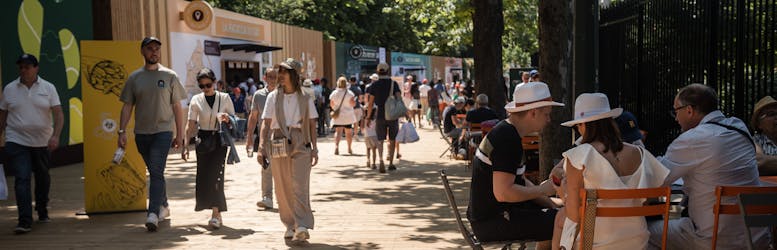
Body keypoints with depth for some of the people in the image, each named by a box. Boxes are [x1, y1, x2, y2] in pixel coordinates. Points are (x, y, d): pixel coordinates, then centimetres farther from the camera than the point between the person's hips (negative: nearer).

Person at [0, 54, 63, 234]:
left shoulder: (48, 88, -1)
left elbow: (58, 114, -7)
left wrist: (56, 136, -21)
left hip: (43, 142, 1)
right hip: (17, 142, -1)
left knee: (43, 178, 15)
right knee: (21, 179, -11)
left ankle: (42, 212, 36)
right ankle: (25, 221, -13)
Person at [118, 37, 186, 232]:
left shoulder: (170, 76, 3)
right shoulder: (134, 77, 7)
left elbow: (177, 107, 4)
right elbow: (127, 106, 8)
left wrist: (180, 134, 1)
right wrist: (122, 131, -1)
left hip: (163, 131, -3)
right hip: (141, 133, 3)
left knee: (156, 172, -14)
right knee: (155, 173, 14)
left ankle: (153, 214, -18)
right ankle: (163, 206, 28)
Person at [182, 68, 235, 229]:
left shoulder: (224, 98, 0)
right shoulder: (196, 100, 3)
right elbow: (191, 125, 4)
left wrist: (227, 118, -15)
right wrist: (185, 145, -1)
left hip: (219, 140, -2)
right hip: (203, 140, 2)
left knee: (215, 174, -14)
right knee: (203, 175, 3)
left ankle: (216, 213, -12)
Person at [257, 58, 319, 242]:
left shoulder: (306, 97, 5)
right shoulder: (273, 97, 7)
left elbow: (312, 124, 7)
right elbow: (266, 123, 3)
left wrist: (314, 149, 4)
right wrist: (261, 146, -6)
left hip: (300, 144, -2)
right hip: (278, 144, 2)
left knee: (299, 185, -11)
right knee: (282, 187, 5)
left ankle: (302, 227, -15)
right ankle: (290, 225, 17)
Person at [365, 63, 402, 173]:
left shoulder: (374, 85, 0)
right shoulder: (394, 84, -1)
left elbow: (370, 103, -1)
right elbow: (399, 99, -12)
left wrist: (368, 118, 4)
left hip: (380, 115, 0)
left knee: (380, 140, 5)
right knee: (392, 140, 14)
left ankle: (381, 161, -16)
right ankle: (391, 163, 18)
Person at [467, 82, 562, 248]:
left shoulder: (506, 131, 13)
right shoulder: (507, 139, -20)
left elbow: (518, 181, 18)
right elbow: (503, 192, -28)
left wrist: (552, 206, 9)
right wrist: (542, 190, -14)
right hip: (493, 220, -11)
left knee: (554, 214, 20)